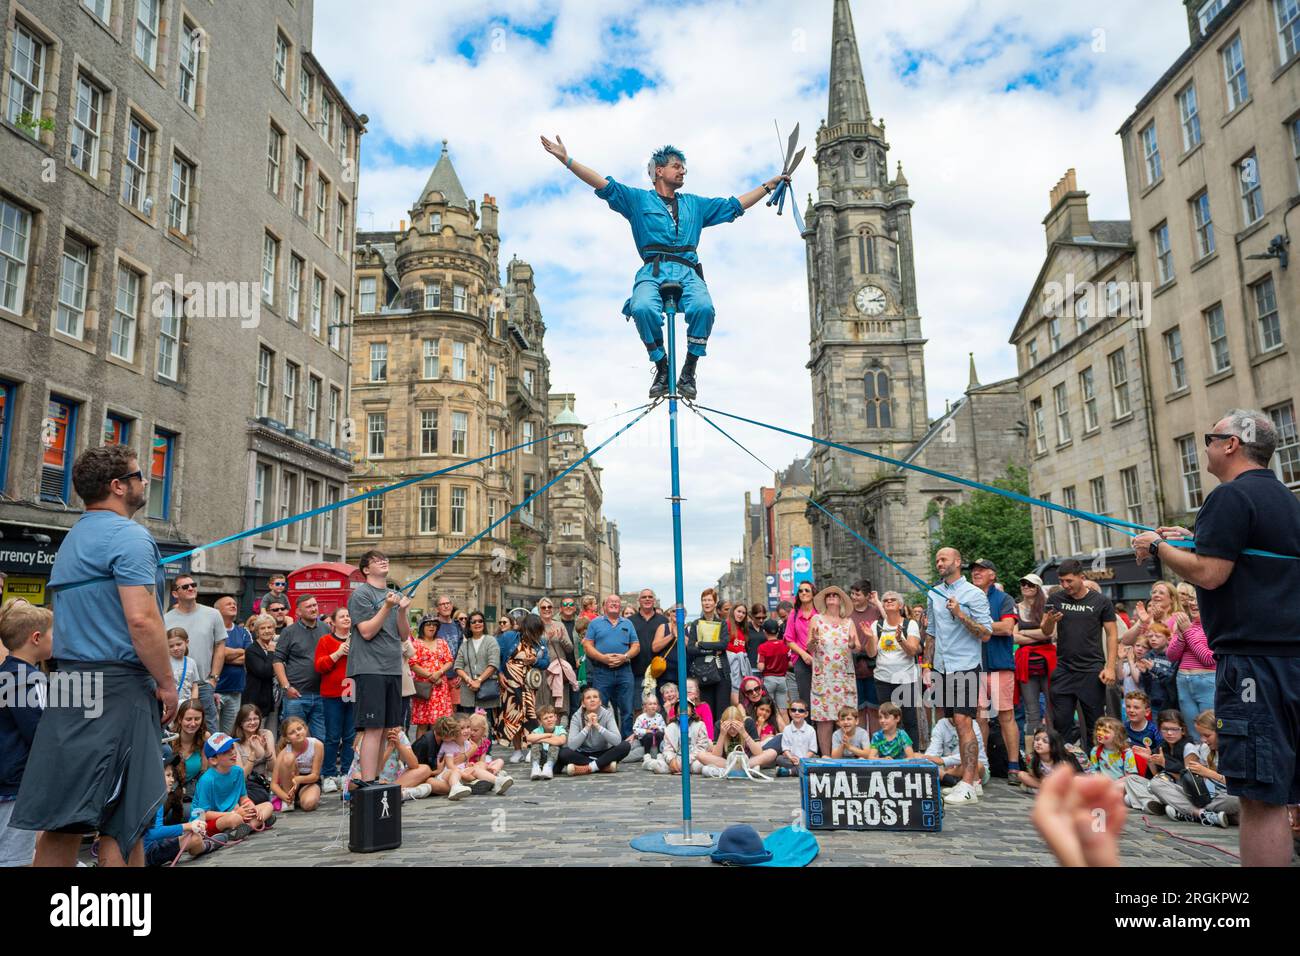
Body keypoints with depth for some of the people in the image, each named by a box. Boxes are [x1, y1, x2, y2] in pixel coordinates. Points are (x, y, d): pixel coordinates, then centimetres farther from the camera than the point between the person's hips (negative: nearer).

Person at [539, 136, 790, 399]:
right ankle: (661, 368, -16)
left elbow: (735, 206, 37)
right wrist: (566, 160, 4)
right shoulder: (638, 199, 22)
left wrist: (770, 184, 36)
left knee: (703, 307, -34)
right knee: (643, 308, -37)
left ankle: (689, 371, -18)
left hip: (687, 271, 2)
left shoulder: (695, 204, 33)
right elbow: (603, 185, 13)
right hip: (653, 271, -2)